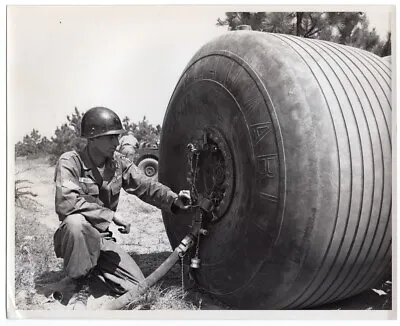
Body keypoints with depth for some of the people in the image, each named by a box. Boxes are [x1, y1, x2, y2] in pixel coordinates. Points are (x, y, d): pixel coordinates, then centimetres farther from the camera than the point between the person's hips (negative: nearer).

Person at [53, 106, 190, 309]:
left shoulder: (120, 163, -2)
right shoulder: (70, 162, -17)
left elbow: (146, 186, -9)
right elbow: (65, 202, -31)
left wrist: (174, 200, -27)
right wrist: (110, 215, -30)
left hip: (103, 239, 4)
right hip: (77, 237, -4)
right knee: (75, 222, -39)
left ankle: (94, 267, 18)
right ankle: (81, 285, -14)